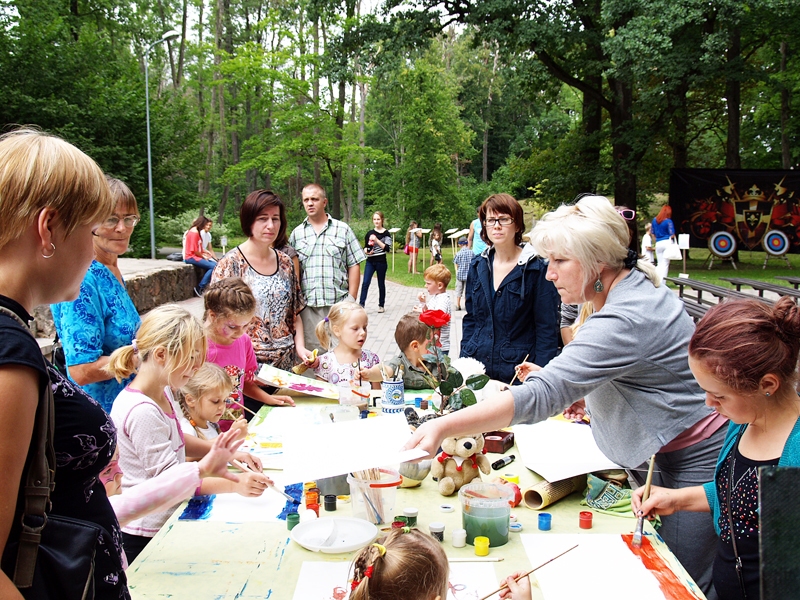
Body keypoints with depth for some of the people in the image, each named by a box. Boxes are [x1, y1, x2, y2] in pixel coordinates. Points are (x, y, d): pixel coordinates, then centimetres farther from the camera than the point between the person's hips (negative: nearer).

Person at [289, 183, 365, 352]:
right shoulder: (296, 233, 12)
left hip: (339, 303, -1)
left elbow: (354, 267, 5)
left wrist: (351, 300, -1)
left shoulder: (343, 229, 7)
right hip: (307, 305, 2)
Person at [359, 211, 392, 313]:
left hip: (381, 262, -2)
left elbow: (388, 248, -13)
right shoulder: (369, 233, 6)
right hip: (370, 261, 2)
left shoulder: (386, 233, -3)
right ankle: (361, 304, -10)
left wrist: (377, 240, -20)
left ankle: (381, 305, 21)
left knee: (381, 284, 9)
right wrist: (366, 251, -10)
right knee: (365, 283, -9)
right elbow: (366, 247, 13)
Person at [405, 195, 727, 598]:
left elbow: (541, 395, -40)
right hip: (663, 453, 10)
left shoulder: (624, 320, -31)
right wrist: (581, 395, 3)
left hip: (695, 461, -10)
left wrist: (444, 426, -45)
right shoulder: (638, 287, 2)